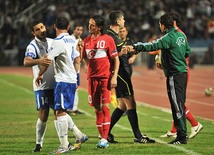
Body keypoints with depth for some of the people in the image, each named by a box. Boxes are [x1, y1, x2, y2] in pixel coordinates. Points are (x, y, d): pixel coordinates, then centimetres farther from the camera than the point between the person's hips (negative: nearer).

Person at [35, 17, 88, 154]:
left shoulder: (58, 42, -14)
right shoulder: (71, 40, 12)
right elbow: (77, 59, 22)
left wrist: (40, 75, -2)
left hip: (63, 81, -9)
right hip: (72, 80, 9)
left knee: (60, 112, -7)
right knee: (60, 111, 16)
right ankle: (79, 136, 16)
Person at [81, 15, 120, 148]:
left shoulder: (108, 39, -3)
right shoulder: (87, 40, 10)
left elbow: (116, 59, -3)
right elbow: (83, 58, 17)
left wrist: (114, 77, -10)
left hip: (105, 77, -5)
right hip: (92, 77, 5)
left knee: (105, 107, -11)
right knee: (97, 109, 6)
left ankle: (105, 139, -12)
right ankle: (102, 137, 13)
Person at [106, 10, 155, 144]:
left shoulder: (115, 35, 17)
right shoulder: (109, 36, -15)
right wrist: (120, 54, -31)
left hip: (123, 73, 11)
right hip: (120, 74, -11)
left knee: (122, 106, 13)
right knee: (131, 104, -8)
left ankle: (106, 133, 14)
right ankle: (138, 136, -6)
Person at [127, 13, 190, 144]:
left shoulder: (169, 38, -16)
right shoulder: (181, 35, 12)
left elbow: (152, 46, -25)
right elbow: (188, 51, 21)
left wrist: (135, 47, -25)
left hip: (174, 75, -9)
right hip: (183, 72, 9)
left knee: (177, 105, -7)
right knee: (180, 104, 15)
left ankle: (182, 137, -6)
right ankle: (182, 133, 21)